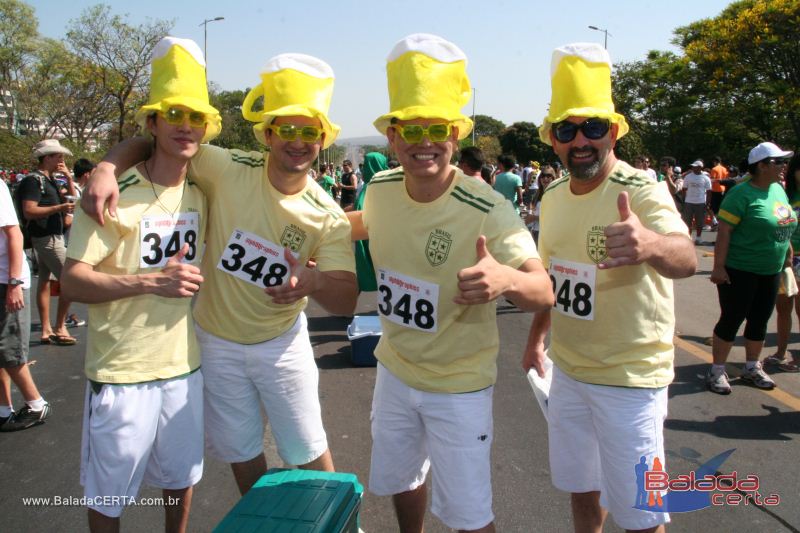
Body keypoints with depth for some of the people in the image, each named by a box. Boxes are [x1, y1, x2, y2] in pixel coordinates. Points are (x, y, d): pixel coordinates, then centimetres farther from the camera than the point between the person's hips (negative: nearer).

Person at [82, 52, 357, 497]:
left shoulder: (328, 218, -14)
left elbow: (347, 301, -18)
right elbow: (148, 146, -8)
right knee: (241, 453, 18)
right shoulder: (229, 169, -17)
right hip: (216, 341, 1)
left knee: (309, 451, 10)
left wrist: (313, 281, -40)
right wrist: (106, 168, -30)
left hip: (282, 343, 0)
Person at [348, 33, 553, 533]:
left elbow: (544, 292, -34)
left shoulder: (488, 211, -27)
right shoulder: (381, 189, -10)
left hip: (458, 386, -5)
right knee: (400, 481, 26)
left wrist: (506, 280, -54)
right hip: (395, 369, 5)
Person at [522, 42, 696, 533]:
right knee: (581, 488, 21)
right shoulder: (553, 197, 1)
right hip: (567, 370, 6)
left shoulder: (643, 192, -19)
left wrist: (649, 244, -60)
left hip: (629, 379, -6)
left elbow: (686, 259, -39)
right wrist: (537, 337, 18)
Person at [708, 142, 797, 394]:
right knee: (731, 320, 0)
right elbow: (724, 231, -20)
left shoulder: (778, 189, 7)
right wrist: (718, 267, -22)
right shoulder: (742, 193, -17)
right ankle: (717, 371, 12)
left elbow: (784, 227, 18)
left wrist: (787, 252, 15)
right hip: (739, 271, -7)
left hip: (770, 271, 8)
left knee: (760, 321, 15)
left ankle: (752, 368, 31)